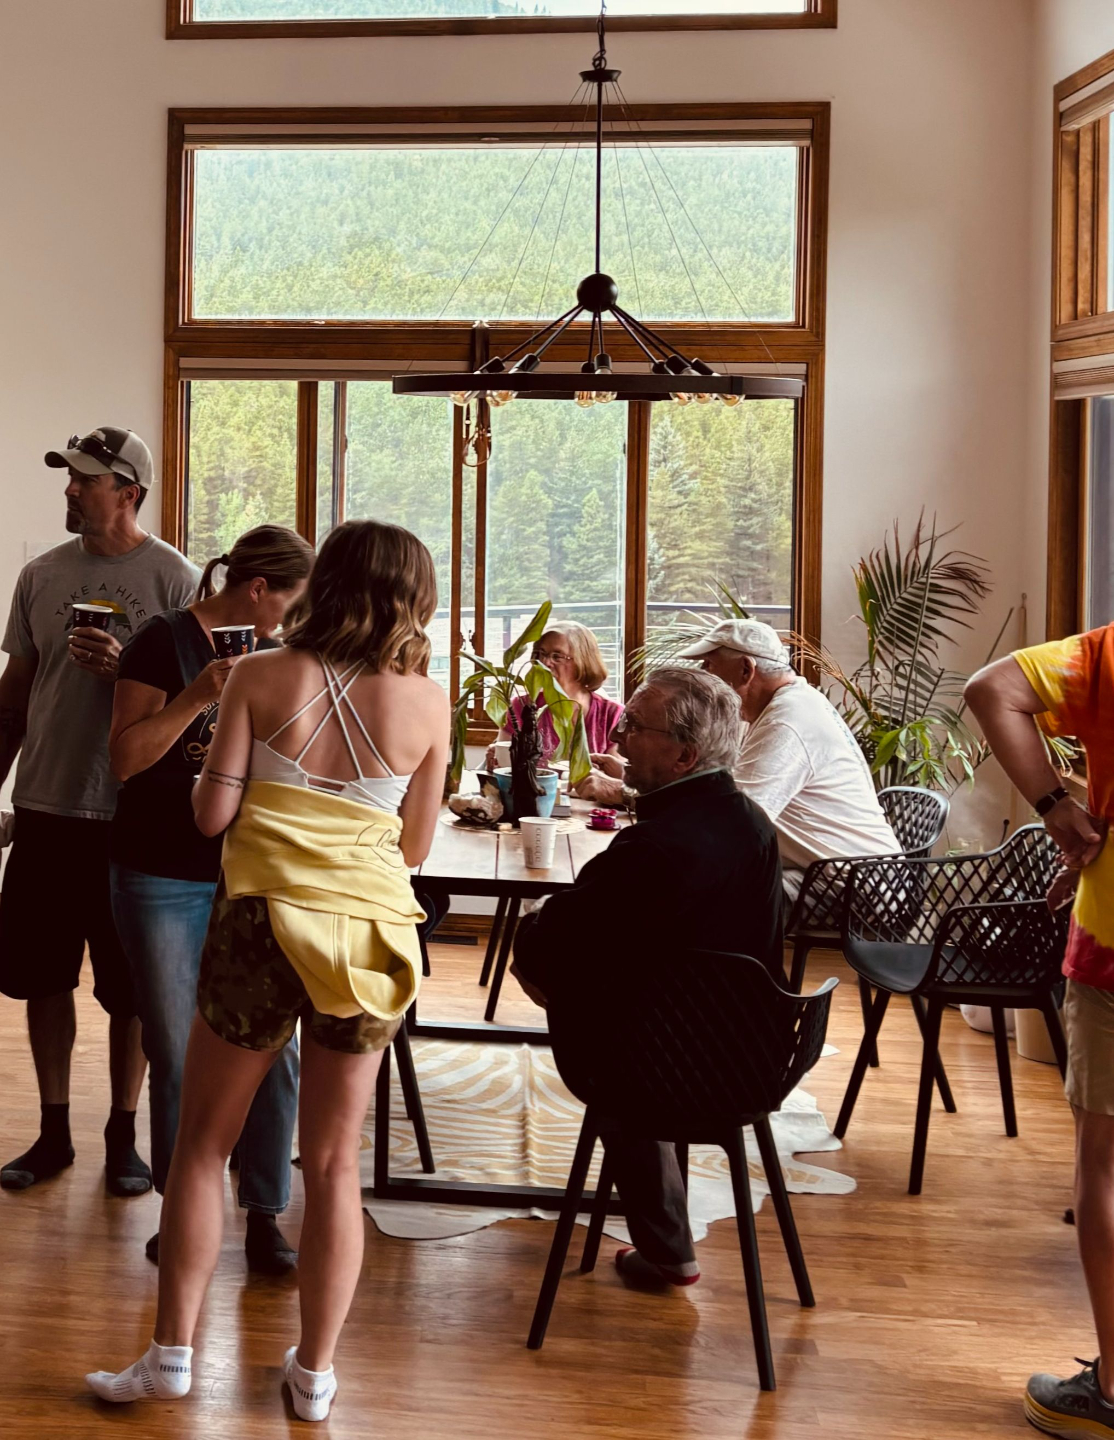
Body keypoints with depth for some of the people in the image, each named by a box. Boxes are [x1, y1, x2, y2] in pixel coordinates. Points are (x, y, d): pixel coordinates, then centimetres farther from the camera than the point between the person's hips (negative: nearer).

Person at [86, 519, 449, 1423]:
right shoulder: (425, 702, -1)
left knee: (203, 1144, 13)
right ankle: (316, 1372, 18)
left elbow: (212, 812, -5)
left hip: (263, 919, -1)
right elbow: (415, 847, 4)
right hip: (372, 931, 1)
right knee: (334, 1163, 12)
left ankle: (172, 1355, 15)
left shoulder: (262, 678, -3)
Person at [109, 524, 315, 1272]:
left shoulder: (272, 655, 9)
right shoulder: (166, 642, -7)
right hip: (165, 881, -4)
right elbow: (125, 757, -13)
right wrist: (196, 697, -24)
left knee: (270, 1049, -1)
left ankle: (265, 1214, 9)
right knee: (178, 1057, 4)